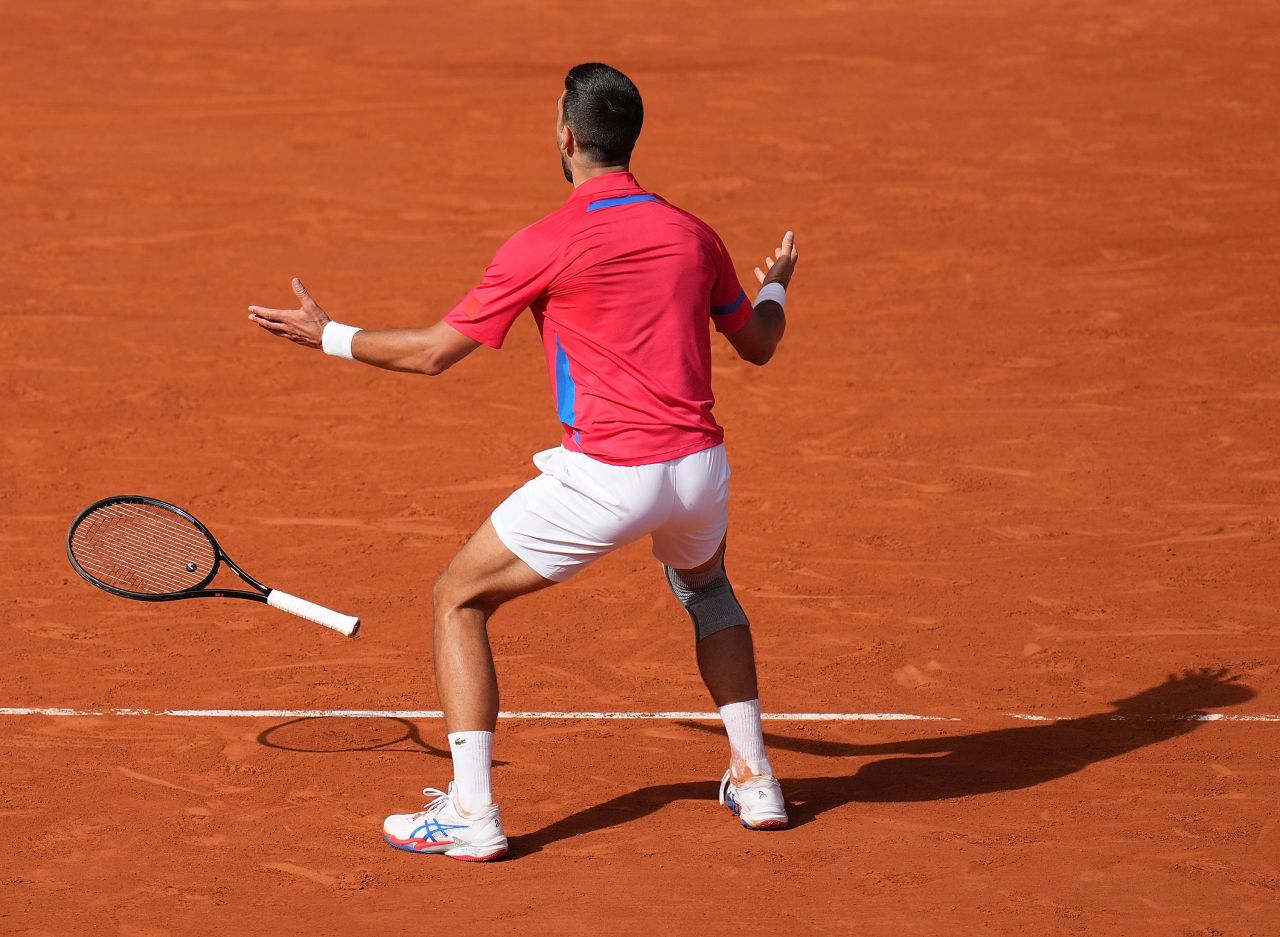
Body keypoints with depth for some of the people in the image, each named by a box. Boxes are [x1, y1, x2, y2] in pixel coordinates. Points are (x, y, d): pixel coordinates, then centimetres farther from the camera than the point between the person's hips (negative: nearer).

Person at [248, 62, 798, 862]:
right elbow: (758, 344, 22)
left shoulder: (545, 246, -7)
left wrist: (329, 336, 13)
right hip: (700, 466, 6)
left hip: (606, 478, -6)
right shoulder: (691, 234, 8)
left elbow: (434, 352, -2)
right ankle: (754, 780, 32)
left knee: (460, 600, 10)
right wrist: (776, 286, 45)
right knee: (706, 589, 38)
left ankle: (470, 813, 1)